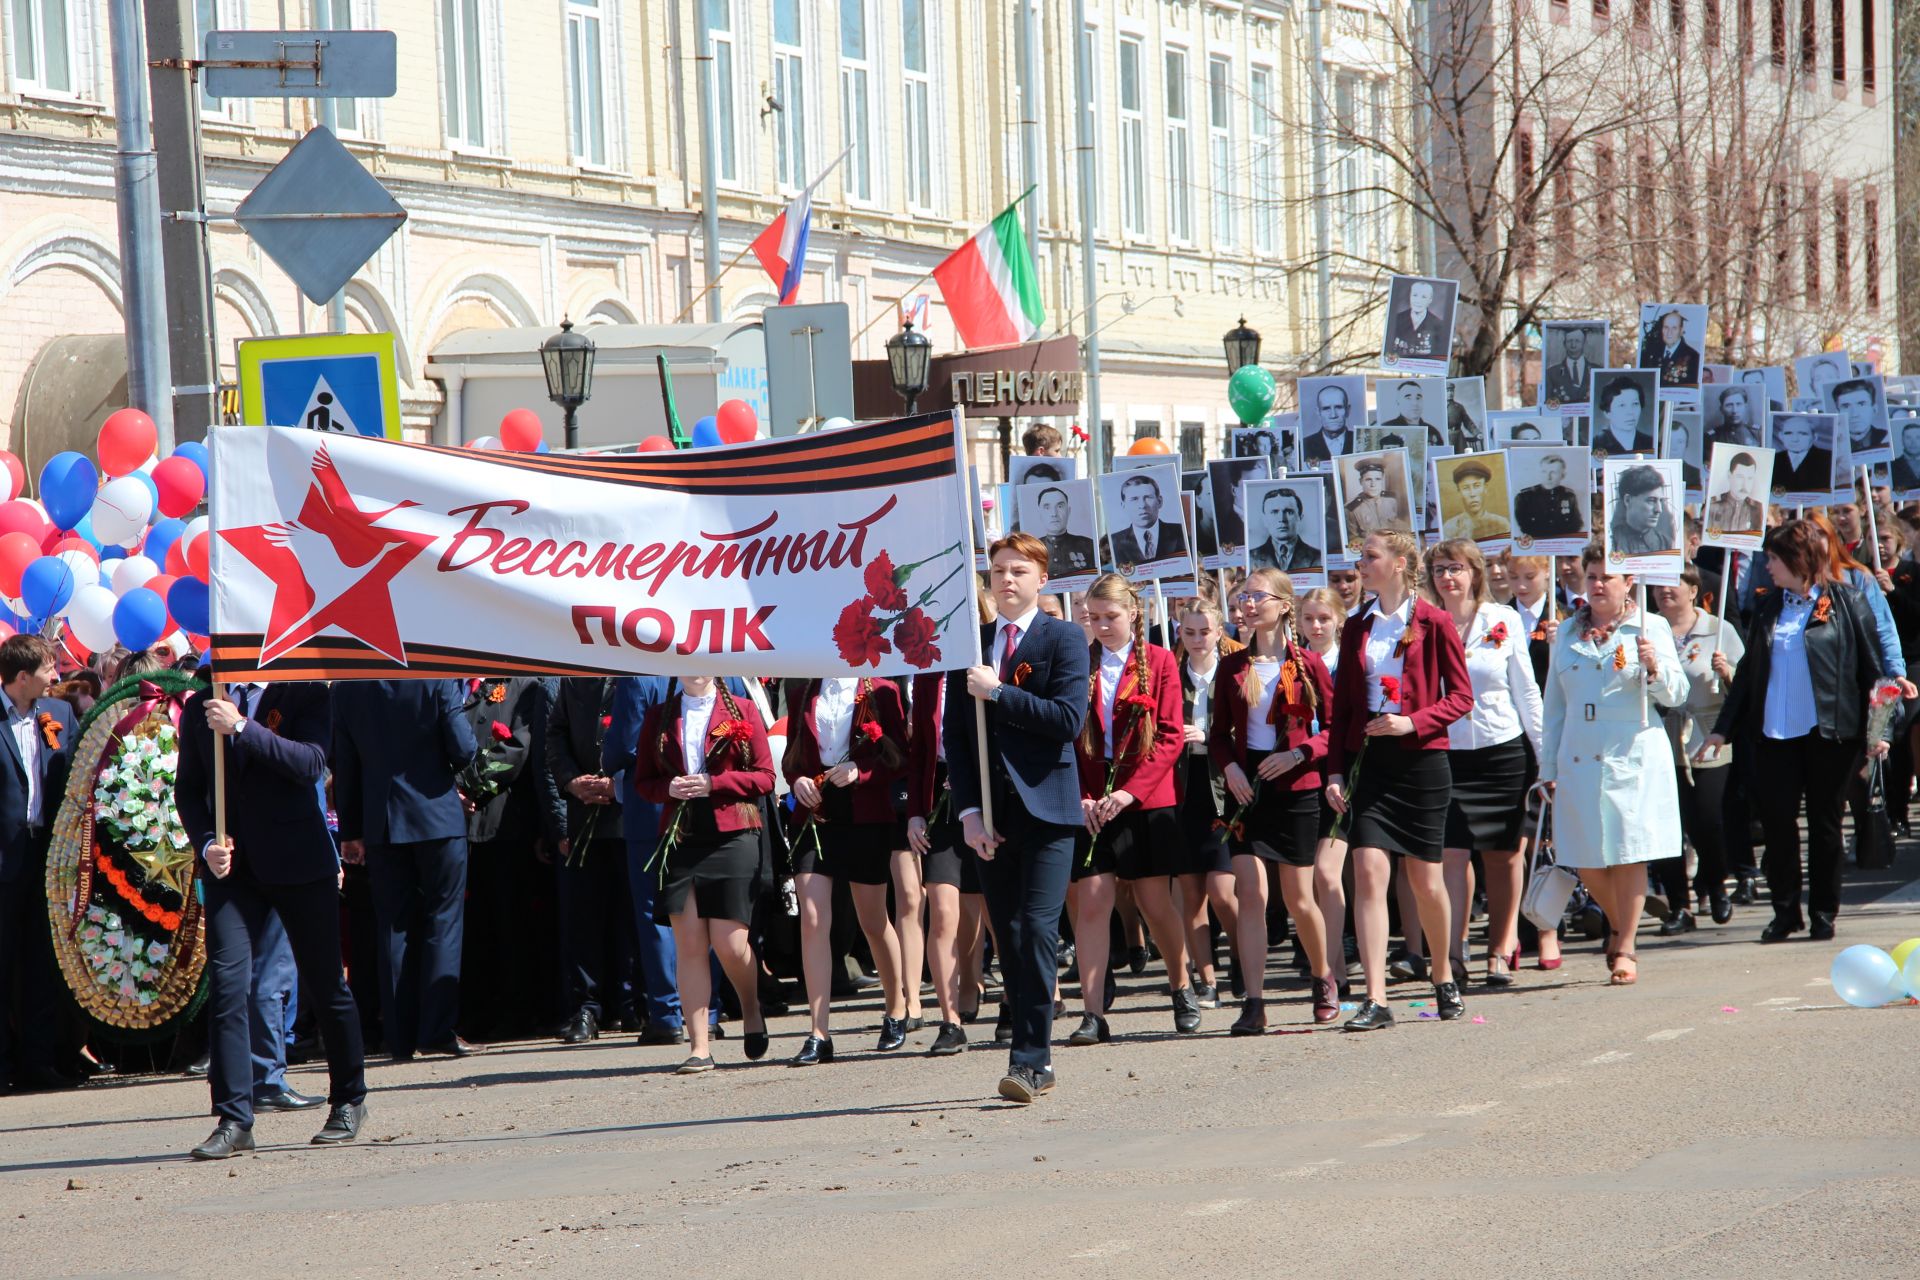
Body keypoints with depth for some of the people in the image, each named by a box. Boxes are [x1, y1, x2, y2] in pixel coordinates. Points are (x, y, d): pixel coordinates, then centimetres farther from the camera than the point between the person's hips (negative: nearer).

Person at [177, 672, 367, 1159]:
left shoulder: (305, 695, -1)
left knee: (325, 985, 7)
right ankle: (234, 1120, -10)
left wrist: (242, 728, -24)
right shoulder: (201, 708, 9)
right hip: (231, 865, 2)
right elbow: (188, 788, 13)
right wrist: (206, 842, -4)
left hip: (298, 862, -2)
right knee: (226, 985, -10)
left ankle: (349, 1101, 26)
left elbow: (311, 764, -17)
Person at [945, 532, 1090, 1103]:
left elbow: (1068, 719, -12)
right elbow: (955, 734, 11)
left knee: (1038, 931, -12)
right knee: (1008, 936, 5)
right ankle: (1035, 1057, 11)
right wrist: (969, 810, 0)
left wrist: (997, 692, -14)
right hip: (992, 810, 4)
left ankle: (1030, 1060, -13)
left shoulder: (1064, 639, 1)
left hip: (1045, 806, -4)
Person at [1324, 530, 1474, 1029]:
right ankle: (1376, 1000, -14)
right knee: (1369, 873, -11)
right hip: (1368, 761, 3)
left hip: (1420, 759, -3)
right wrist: (1334, 771, 3)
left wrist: (1413, 721, -16)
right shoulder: (1357, 628, 10)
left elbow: (1461, 697, -2)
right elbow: (1341, 706, 11)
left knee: (1426, 880, 6)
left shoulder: (1434, 623, -2)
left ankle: (1444, 978, 31)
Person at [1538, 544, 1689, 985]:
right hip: (1580, 761, 3)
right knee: (1587, 863, 3)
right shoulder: (1568, 632, 14)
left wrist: (1654, 668, -22)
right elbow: (1555, 704, 18)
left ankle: (1625, 949, 5)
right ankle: (1618, 926, 28)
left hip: (1633, 758, -3)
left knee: (1628, 855, -3)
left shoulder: (1650, 628, 4)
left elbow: (1675, 695, -1)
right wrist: (1548, 767, 15)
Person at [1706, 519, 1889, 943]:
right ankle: (1785, 911, 11)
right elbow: (1749, 670, 16)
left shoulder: (1845, 601, -1)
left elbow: (1870, 667, -2)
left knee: (1824, 824, 5)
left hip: (1828, 732, -4)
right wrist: (1723, 728, 14)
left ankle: (1823, 913, 14)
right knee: (1776, 821, 0)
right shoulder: (1769, 607, 12)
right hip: (1774, 733, 4)